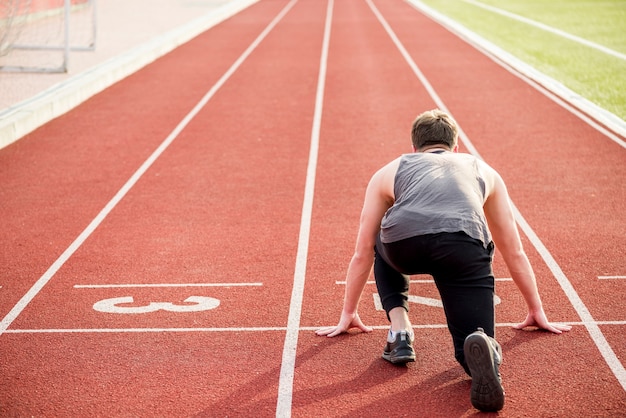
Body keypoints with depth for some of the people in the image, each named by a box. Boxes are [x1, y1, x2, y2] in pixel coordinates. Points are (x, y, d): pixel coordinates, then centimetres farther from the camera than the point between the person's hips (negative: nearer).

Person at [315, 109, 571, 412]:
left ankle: (399, 333, 20)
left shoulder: (390, 172, 37)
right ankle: (482, 350, -29)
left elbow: (362, 254, 44)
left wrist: (348, 315, 55)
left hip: (405, 242, 1)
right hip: (464, 245, -1)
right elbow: (515, 253, 45)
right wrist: (537, 313, 55)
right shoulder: (484, 171, 39)